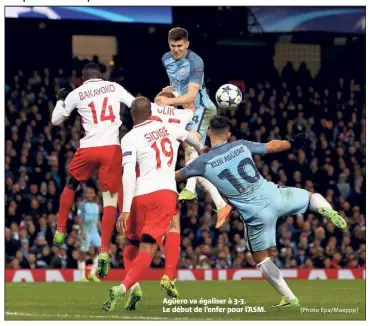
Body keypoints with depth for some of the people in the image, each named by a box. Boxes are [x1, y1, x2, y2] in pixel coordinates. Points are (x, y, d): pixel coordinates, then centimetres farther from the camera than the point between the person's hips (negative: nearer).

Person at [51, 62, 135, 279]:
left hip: (88, 148, 1)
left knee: (72, 185, 29)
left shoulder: (76, 94, 8)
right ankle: (104, 252, -7)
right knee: (110, 198, 4)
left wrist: (60, 100, 35)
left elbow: (56, 120, 18)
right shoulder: (114, 88, 9)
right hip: (112, 147, -1)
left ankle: (61, 230, 37)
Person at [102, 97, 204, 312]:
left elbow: (129, 173, -14)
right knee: (148, 249, -7)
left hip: (141, 196, -2)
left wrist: (126, 209, -17)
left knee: (132, 244, 21)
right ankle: (123, 287, -27)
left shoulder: (130, 138, -2)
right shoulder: (167, 128, 12)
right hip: (166, 194, 2)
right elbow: (189, 136, 36)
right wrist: (200, 149, 59)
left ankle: (134, 286, 3)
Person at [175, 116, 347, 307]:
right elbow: (272, 147, 15)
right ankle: (326, 209, -7)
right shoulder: (241, 146, -2)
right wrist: (292, 143, 34)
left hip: (256, 215, -2)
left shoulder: (203, 163, -9)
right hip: (274, 197, 2)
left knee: (260, 258, 19)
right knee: (311, 197, 27)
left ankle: (289, 299, 18)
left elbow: (176, 176, 9)